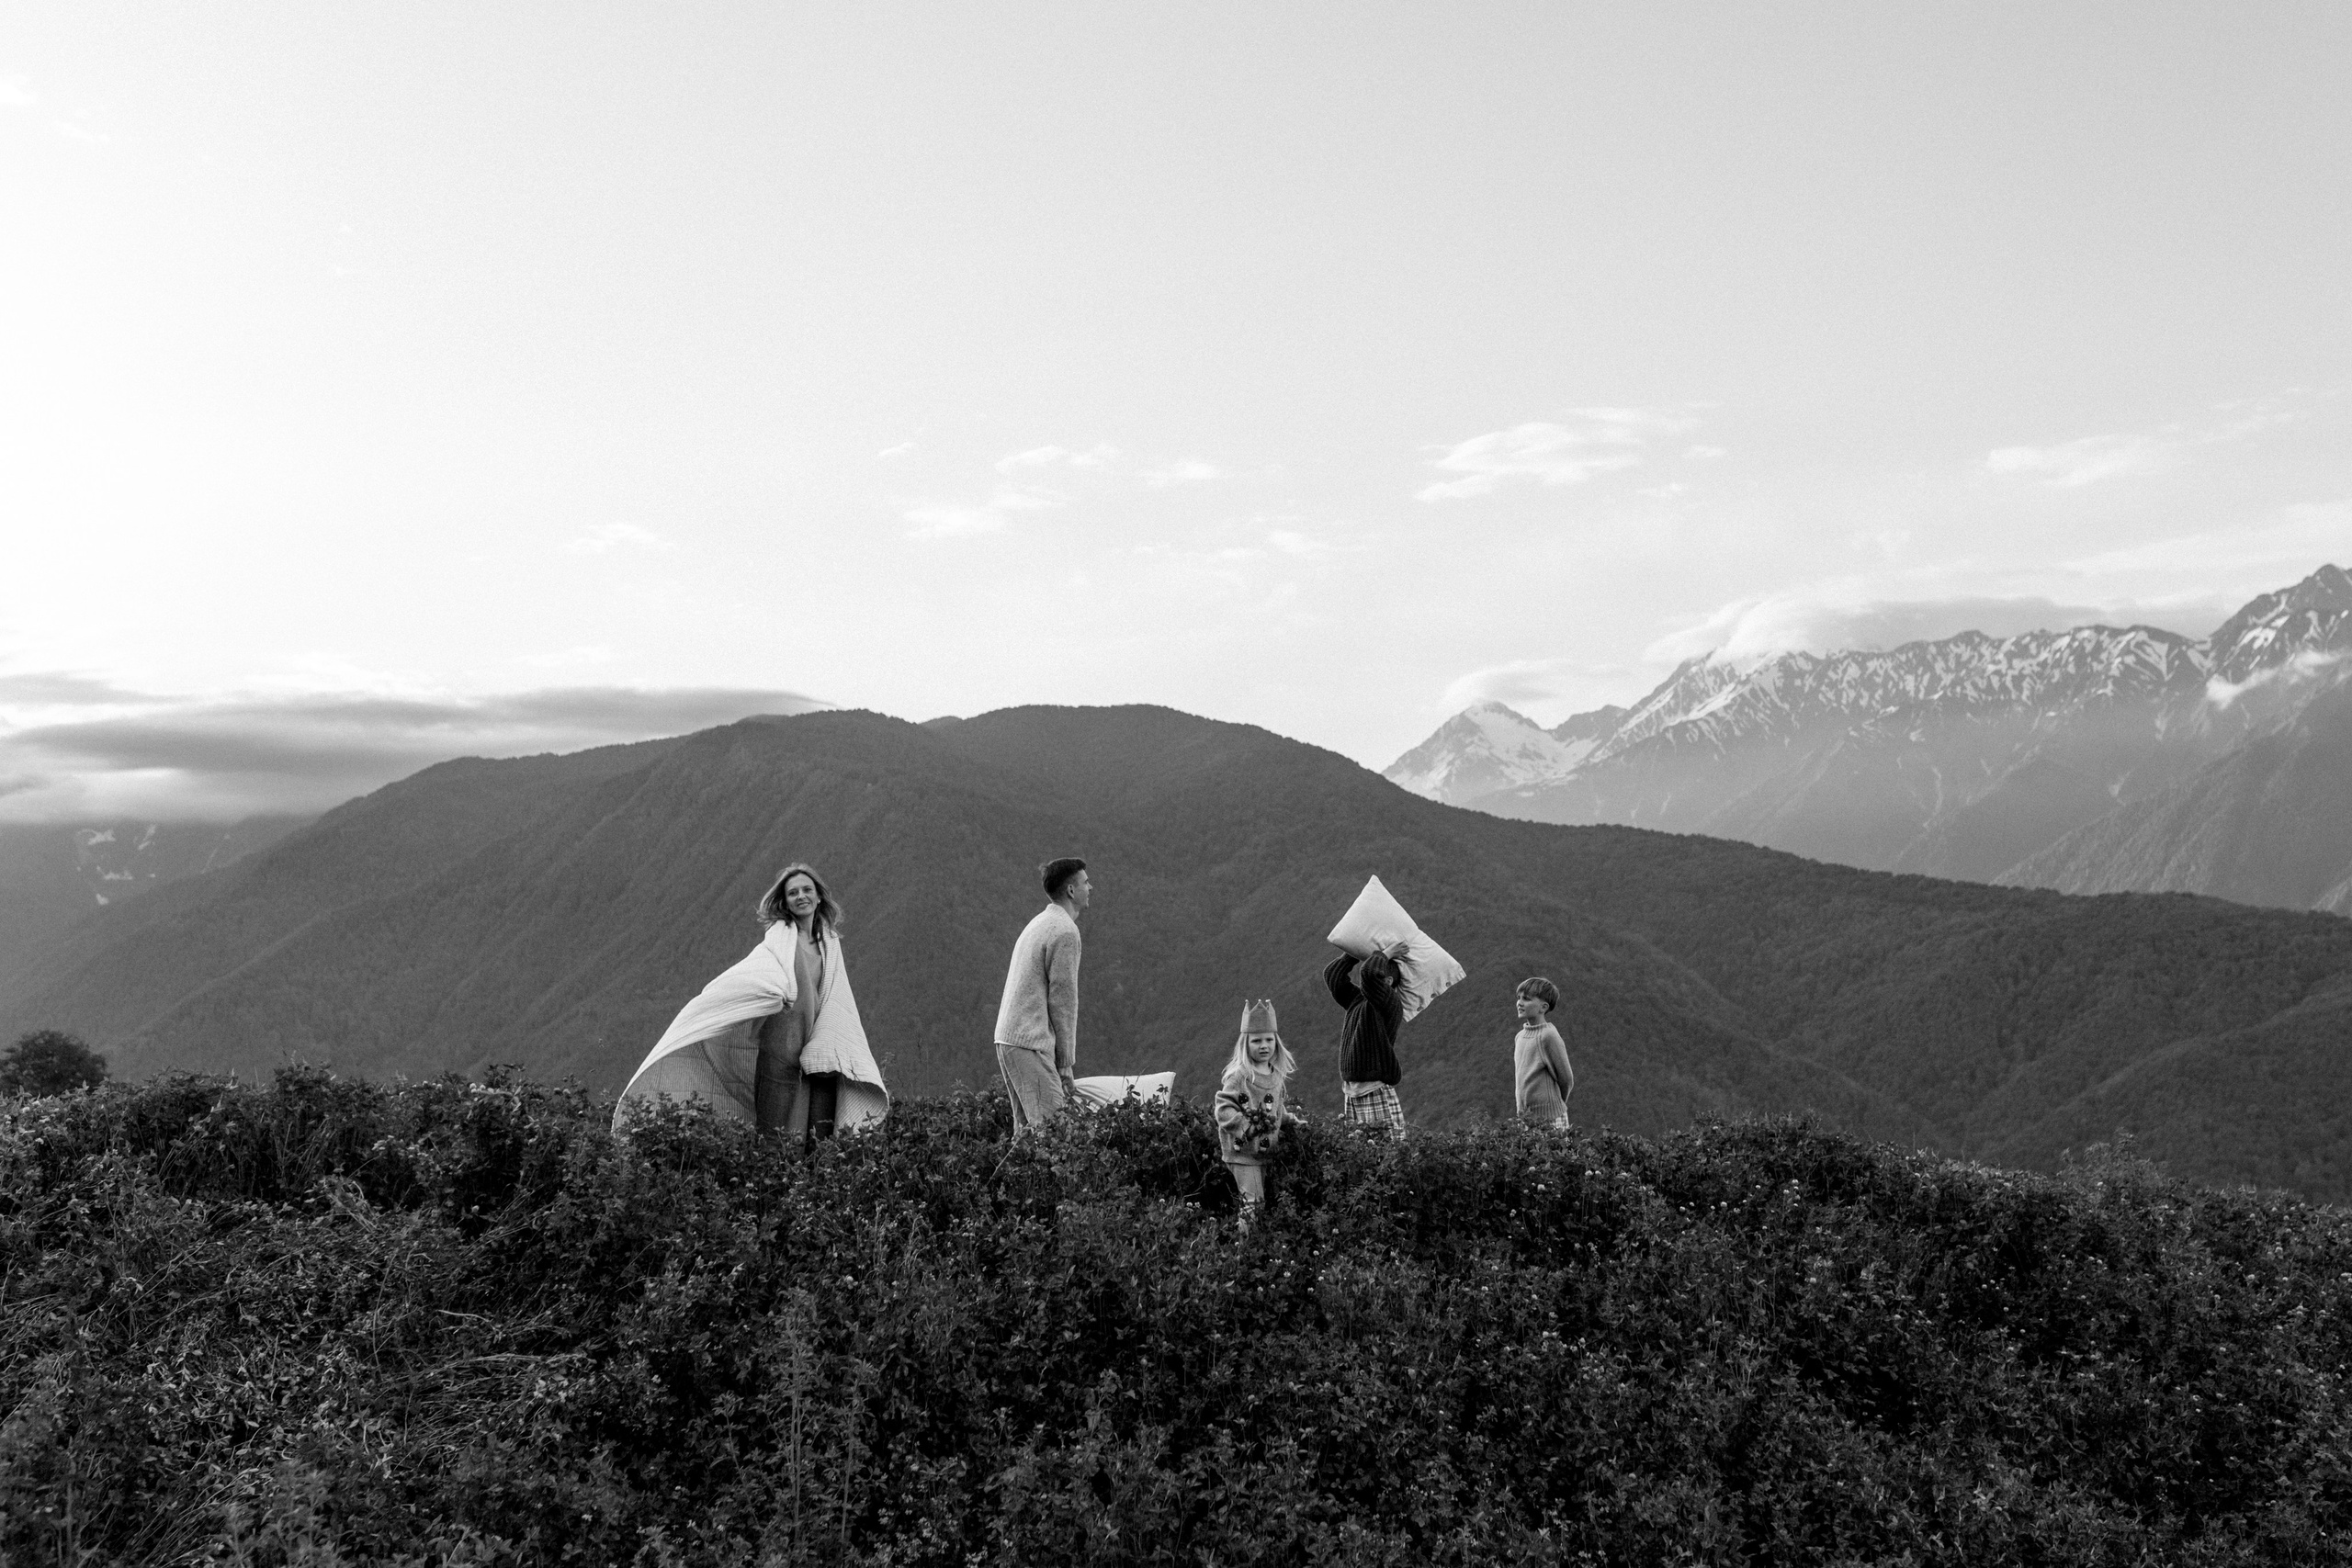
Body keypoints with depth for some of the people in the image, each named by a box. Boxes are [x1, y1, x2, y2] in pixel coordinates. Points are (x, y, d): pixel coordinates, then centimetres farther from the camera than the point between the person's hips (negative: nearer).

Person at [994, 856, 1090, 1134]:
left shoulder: (1038, 923, 20)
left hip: (1006, 1038, 10)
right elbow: (1063, 999, -12)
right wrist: (1066, 1063, -6)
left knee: (1026, 1126, 10)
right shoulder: (1065, 931, -10)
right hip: (1030, 1044, -10)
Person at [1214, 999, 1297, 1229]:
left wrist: (1288, 1119, 11)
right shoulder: (1240, 1075, -18)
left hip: (1265, 1149, 7)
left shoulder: (1277, 1074, 5)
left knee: (1261, 1198, 15)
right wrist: (1247, 1126, -25)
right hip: (1242, 1150, -7)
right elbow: (1223, 1107, -20)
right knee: (1254, 1200, -9)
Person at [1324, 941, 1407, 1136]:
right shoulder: (1356, 999, 13)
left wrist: (1385, 954, -8)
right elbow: (1332, 974, 18)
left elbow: (1369, 973, -24)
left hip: (1377, 1089, -8)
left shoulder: (1391, 1005, -10)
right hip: (1352, 1090, 8)